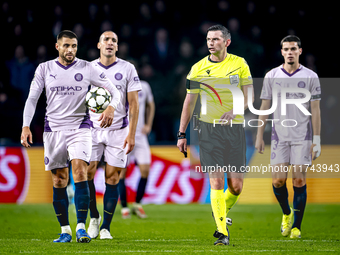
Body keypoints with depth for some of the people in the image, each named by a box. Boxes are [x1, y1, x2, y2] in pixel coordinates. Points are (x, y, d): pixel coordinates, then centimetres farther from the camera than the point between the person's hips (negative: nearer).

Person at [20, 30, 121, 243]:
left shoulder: (86, 69, 2)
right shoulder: (44, 69, 5)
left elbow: (115, 90, 2)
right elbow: (32, 99, 6)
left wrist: (111, 108, -18)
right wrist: (26, 126, -5)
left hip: (80, 128, -2)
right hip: (53, 129, 2)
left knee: (80, 173, -18)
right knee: (59, 180, 2)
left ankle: (81, 227, -18)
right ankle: (65, 230, 11)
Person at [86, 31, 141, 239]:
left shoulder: (127, 69, 0)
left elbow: (133, 104, -1)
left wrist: (131, 134, -8)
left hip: (118, 130, -1)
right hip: (93, 129, 2)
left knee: (112, 179, -3)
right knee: (86, 174, -9)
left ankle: (106, 227, 5)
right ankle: (94, 217, 12)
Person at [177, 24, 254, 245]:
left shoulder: (239, 64, 4)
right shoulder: (198, 68, 4)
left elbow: (249, 94, 6)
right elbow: (190, 101, 9)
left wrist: (235, 111, -14)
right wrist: (182, 134, 6)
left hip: (235, 128, 1)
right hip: (209, 129, -1)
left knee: (236, 184, -1)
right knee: (216, 181, -10)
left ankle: (221, 213, 29)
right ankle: (222, 232, -7)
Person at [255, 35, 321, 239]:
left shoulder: (310, 77, 0)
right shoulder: (272, 76, 5)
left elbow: (315, 110, 0)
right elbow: (265, 107, 9)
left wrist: (317, 140, -4)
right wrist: (259, 136, 5)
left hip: (302, 137, -1)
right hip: (279, 136, 1)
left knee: (299, 181, -4)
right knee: (278, 181, -5)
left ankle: (296, 226, 3)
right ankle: (287, 214, 23)